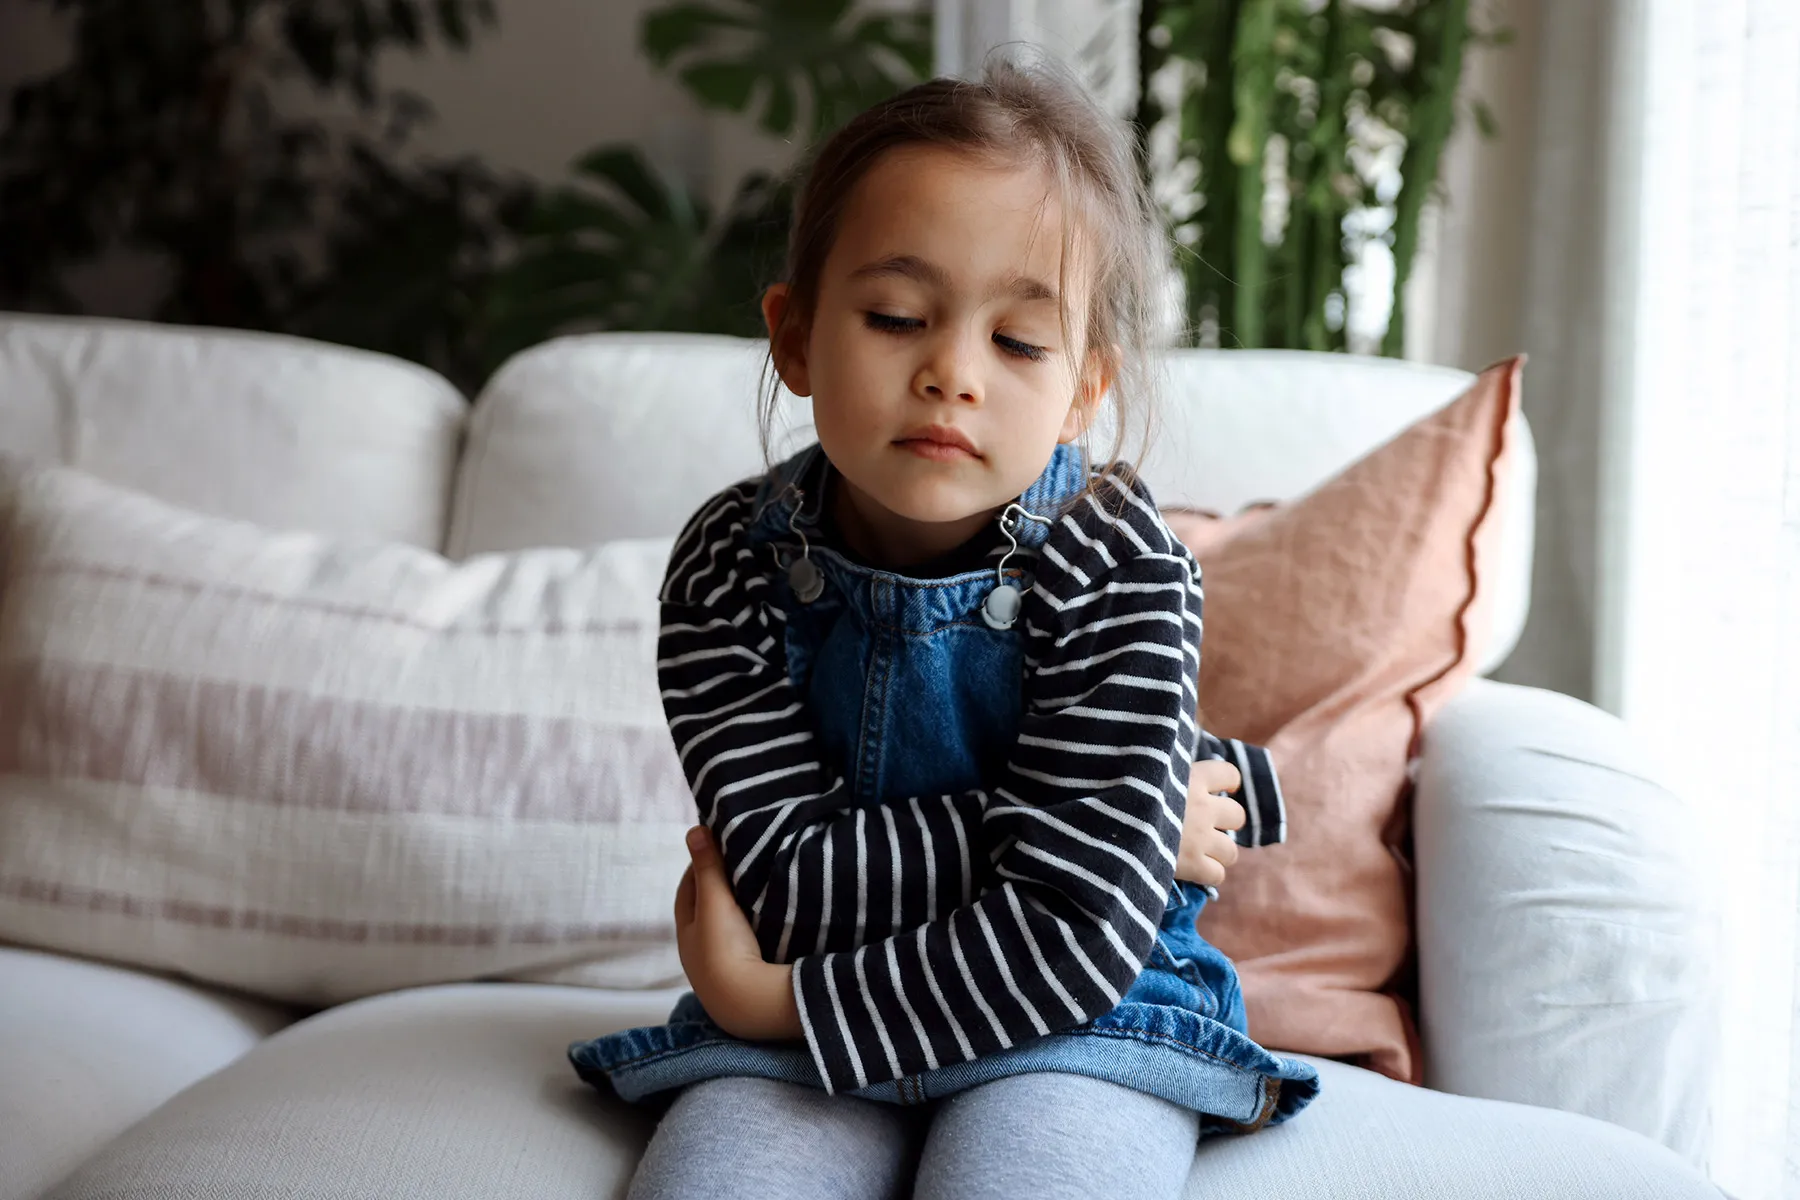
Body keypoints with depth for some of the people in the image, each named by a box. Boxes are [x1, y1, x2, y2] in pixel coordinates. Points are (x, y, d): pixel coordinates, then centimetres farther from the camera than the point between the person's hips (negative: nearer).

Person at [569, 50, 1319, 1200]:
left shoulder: (1116, 573, -15)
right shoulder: (732, 565, -7)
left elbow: (1076, 937, -21)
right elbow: (792, 877, -16)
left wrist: (787, 1004, -17)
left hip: (1077, 1022, -2)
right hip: (793, 1041, 3)